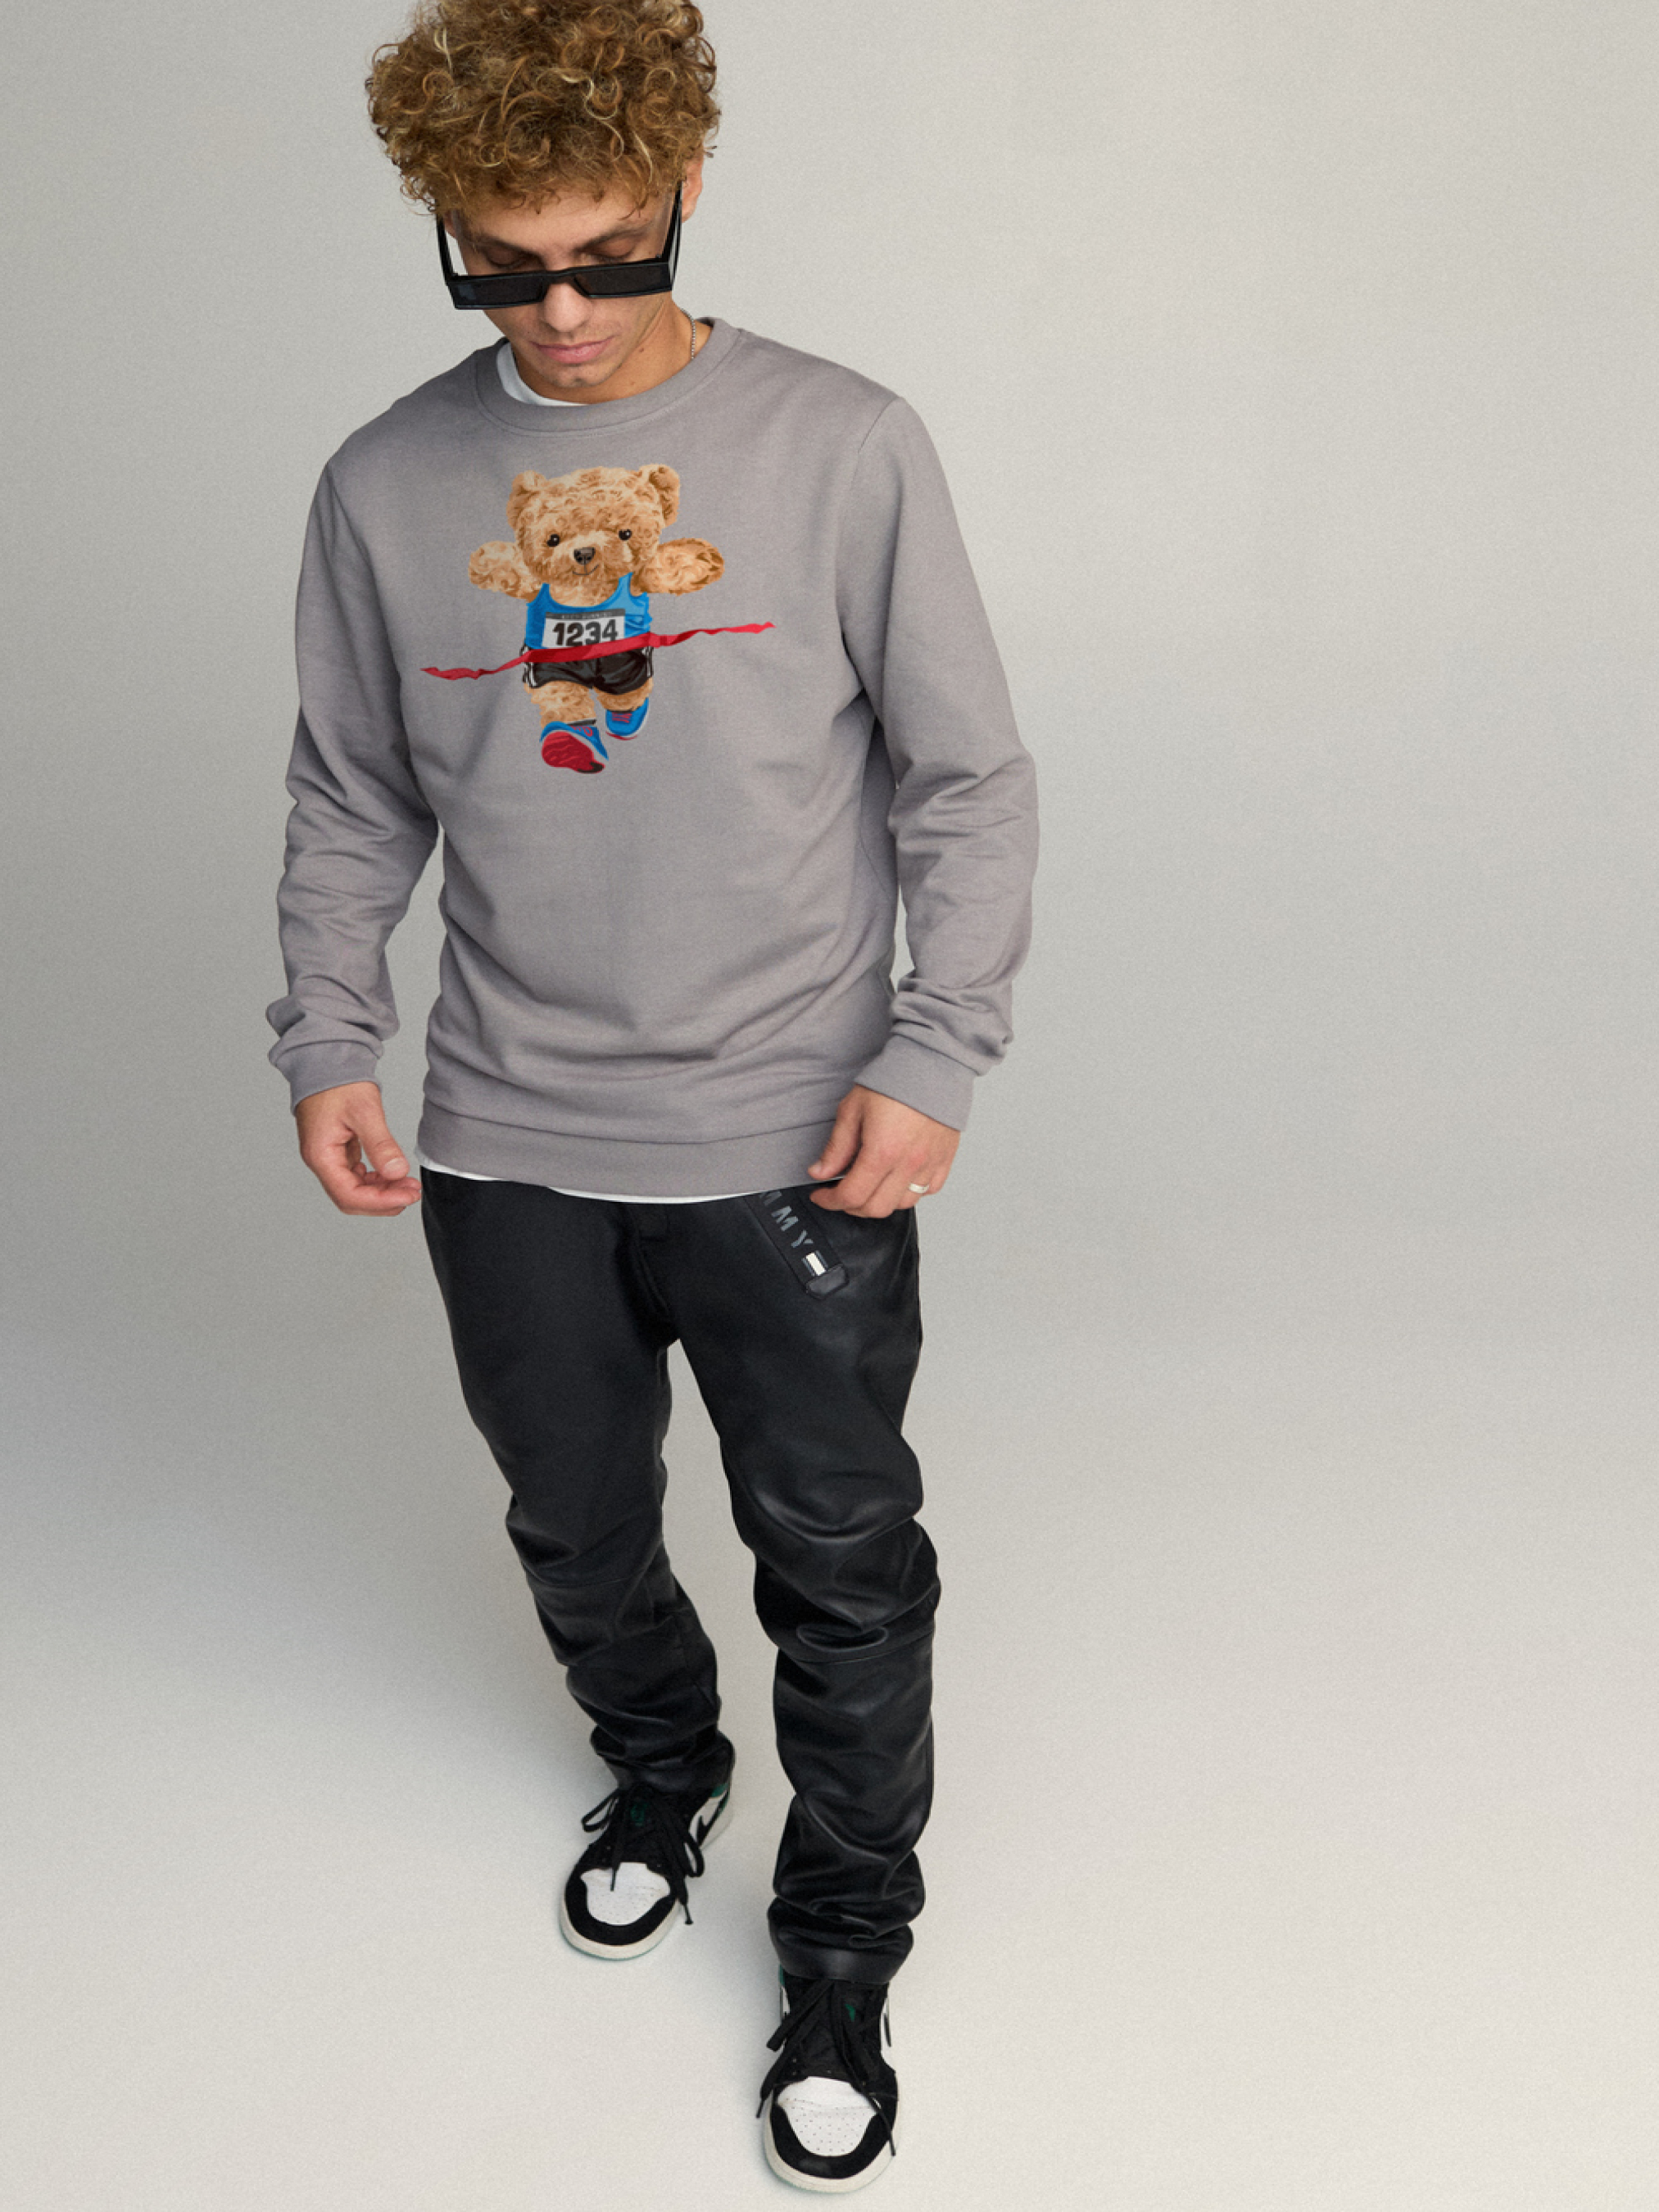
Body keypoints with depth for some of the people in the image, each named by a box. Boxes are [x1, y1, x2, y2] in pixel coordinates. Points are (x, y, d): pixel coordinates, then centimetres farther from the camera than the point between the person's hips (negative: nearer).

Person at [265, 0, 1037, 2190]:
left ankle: (844, 1945, 32)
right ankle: (659, 1768, 52)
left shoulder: (846, 448, -8)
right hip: (507, 1146, 3)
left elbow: (970, 781, -4)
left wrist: (936, 1052, -12)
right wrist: (328, 1045, 0)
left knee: (841, 1562, 8)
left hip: (795, 1144, -2)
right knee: (578, 1533, 20)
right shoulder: (387, 487, -1)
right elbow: (352, 805, 9)